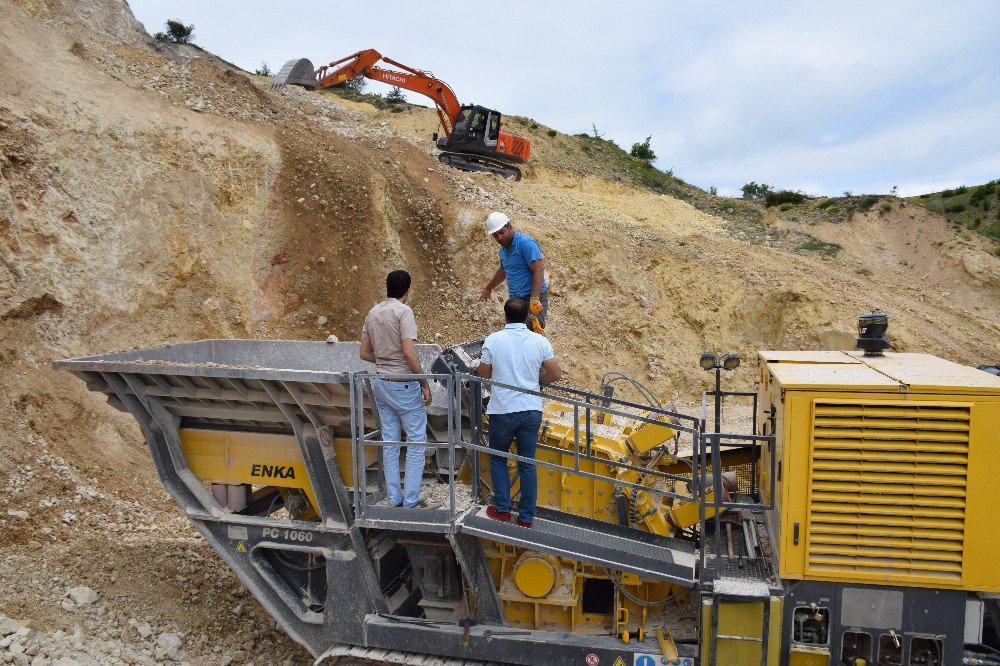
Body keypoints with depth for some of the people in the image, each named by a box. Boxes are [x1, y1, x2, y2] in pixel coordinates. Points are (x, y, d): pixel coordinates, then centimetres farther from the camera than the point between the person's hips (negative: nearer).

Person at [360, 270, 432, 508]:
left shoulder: (372, 313, 7)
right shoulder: (403, 311, -15)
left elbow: (365, 353, 11)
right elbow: (409, 353, -22)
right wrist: (425, 383, -15)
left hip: (382, 383, 7)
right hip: (404, 385, -7)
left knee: (390, 442, 13)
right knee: (416, 441, 3)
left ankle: (394, 499, 20)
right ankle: (411, 501, 6)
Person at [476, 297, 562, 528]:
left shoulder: (493, 340, -9)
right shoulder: (540, 341, -4)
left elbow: (483, 375, -1)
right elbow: (555, 375, 1)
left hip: (502, 411, -2)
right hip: (531, 411, 2)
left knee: (498, 458, 19)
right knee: (527, 464, 11)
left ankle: (502, 509, 20)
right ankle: (526, 517, 17)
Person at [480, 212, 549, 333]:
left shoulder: (526, 243, -13)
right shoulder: (503, 249, 14)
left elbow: (538, 271, -20)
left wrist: (534, 300, -28)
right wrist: (488, 288, 46)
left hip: (532, 296, -8)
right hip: (515, 299, 8)